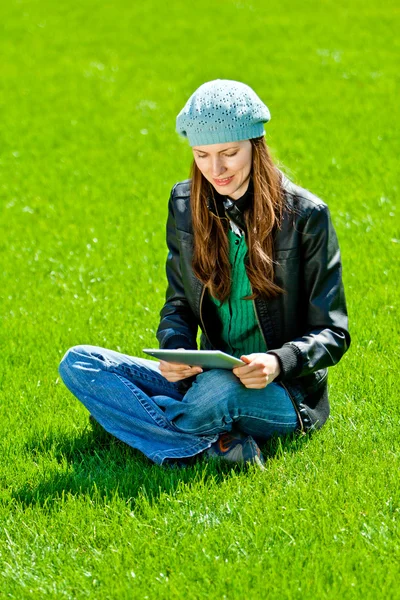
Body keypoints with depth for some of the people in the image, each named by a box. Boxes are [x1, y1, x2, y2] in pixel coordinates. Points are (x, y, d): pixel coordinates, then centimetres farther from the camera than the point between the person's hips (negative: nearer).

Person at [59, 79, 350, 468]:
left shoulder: (305, 215, -8)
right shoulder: (185, 204, 5)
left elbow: (331, 333, -5)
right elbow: (178, 304, 12)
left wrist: (278, 362, -26)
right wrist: (175, 350, -12)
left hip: (285, 393, -6)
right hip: (208, 380, 6)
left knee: (221, 389, -41)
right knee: (77, 363, -12)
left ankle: (138, 422, -11)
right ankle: (218, 447, -25)